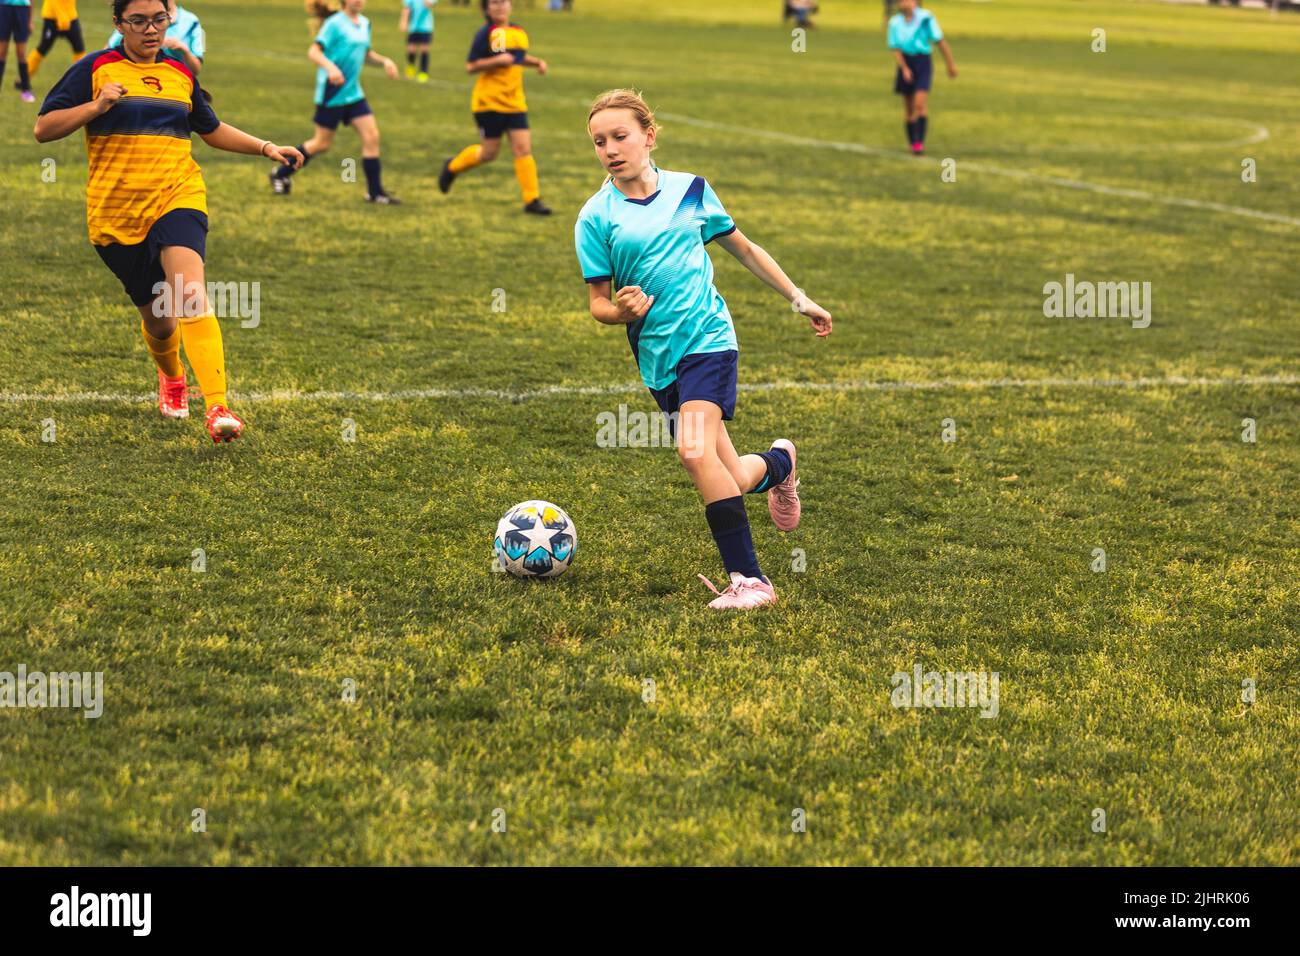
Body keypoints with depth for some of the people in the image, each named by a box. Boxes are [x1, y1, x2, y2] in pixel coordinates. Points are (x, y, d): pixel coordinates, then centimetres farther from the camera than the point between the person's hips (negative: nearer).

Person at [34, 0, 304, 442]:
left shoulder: (180, 74, 13)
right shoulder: (94, 69, 1)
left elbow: (212, 130, 28)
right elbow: (43, 128, -3)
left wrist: (267, 148, 19)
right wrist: (97, 106, -16)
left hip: (178, 195, 1)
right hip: (116, 212, -1)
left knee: (190, 291, -26)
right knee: (158, 320, 7)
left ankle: (218, 407, -36)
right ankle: (171, 377, 45)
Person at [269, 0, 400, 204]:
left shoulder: (364, 24, 10)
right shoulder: (334, 24, -13)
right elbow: (313, 52, -18)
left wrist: (384, 61, 5)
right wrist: (330, 66, -36)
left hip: (353, 93, 7)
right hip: (332, 94, -7)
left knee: (371, 136, -4)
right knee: (322, 143, 2)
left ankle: (375, 193, 2)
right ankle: (280, 175, 21)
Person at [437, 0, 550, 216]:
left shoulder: (519, 32, 9)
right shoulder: (486, 34, -10)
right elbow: (470, 66, -12)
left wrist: (537, 62, 10)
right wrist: (496, 61, -24)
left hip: (515, 103, 5)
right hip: (489, 101, -5)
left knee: (523, 148, -5)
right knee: (489, 152, 3)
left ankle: (532, 200, -3)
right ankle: (452, 167, 31)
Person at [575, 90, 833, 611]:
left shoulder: (690, 190, 4)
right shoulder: (595, 218, 0)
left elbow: (742, 248, 17)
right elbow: (597, 303, 3)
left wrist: (798, 298, 18)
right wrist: (620, 309, -20)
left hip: (707, 335, -2)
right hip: (657, 356, 2)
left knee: (694, 450, -24)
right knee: (728, 481, 2)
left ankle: (747, 579, -19)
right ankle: (779, 461, 39)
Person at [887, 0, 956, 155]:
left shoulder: (925, 18, -7)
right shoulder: (895, 23, 1)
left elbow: (940, 42, 0)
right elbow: (896, 50, -1)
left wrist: (951, 65, 5)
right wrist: (904, 68, -17)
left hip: (922, 62, -3)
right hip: (905, 63, 3)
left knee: (920, 104, -18)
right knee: (909, 108, 9)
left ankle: (920, 141, -13)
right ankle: (912, 142, 22)